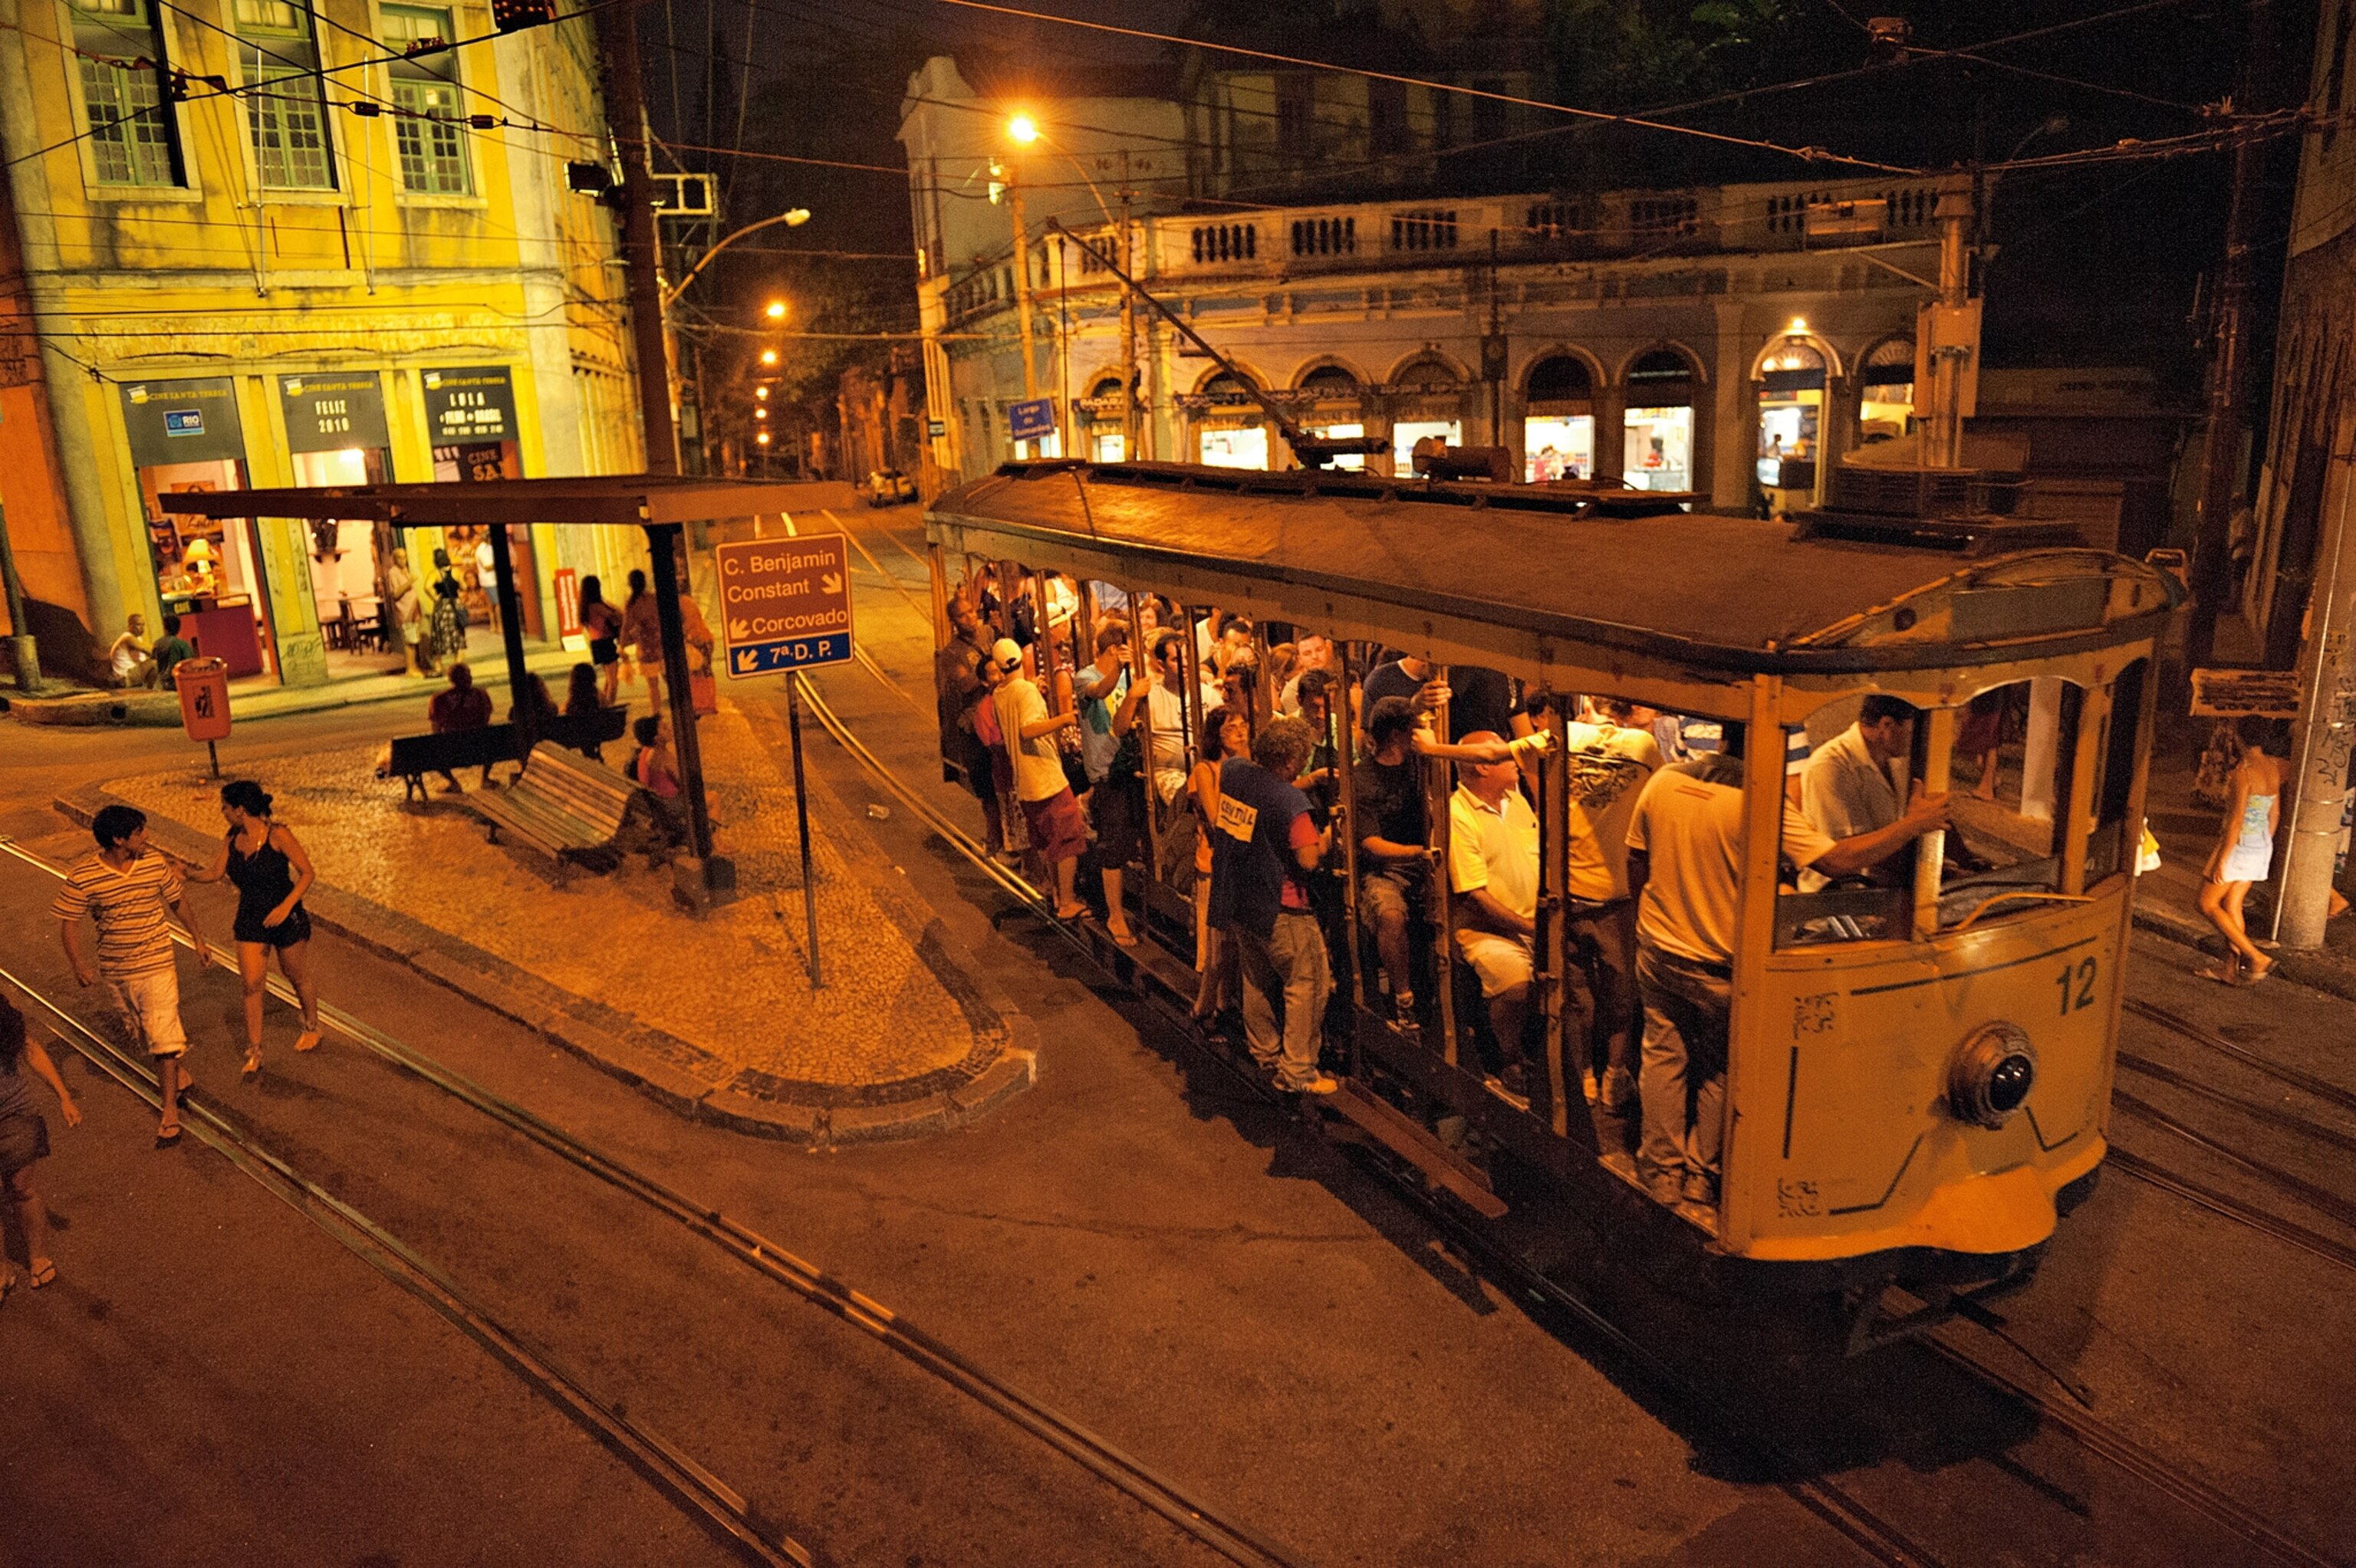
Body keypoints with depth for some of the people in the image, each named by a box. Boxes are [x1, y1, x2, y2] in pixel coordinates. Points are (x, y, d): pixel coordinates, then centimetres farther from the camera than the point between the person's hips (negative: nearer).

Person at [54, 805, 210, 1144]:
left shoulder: (155, 863, -7)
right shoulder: (83, 876, -13)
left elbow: (177, 902, 8)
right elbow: (68, 922, -7)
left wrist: (198, 939, 13)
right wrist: (78, 962, -20)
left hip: (157, 963, -1)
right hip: (115, 969, 1)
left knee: (162, 1034, -5)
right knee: (143, 1033, 18)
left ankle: (170, 1109, 0)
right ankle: (175, 1073, 43)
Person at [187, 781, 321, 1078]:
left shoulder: (278, 836, -18)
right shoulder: (232, 840, -1)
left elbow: (306, 872, -16)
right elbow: (215, 872, 10)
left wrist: (286, 906, -24)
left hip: (287, 919, -4)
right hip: (250, 922, 4)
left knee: (297, 978, 13)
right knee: (252, 985, -1)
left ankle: (312, 1027, 38)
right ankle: (254, 1052, 7)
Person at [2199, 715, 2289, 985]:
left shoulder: (2244, 770, -21)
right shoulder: (2273, 767, 5)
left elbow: (2236, 821, -22)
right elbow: (2275, 815, 13)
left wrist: (2221, 860, -18)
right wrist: (2263, 848, 23)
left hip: (2239, 845, -8)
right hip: (2262, 846, 8)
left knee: (2209, 905, 3)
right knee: (2231, 907, 14)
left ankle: (2257, 958, -2)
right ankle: (2230, 968, 17)